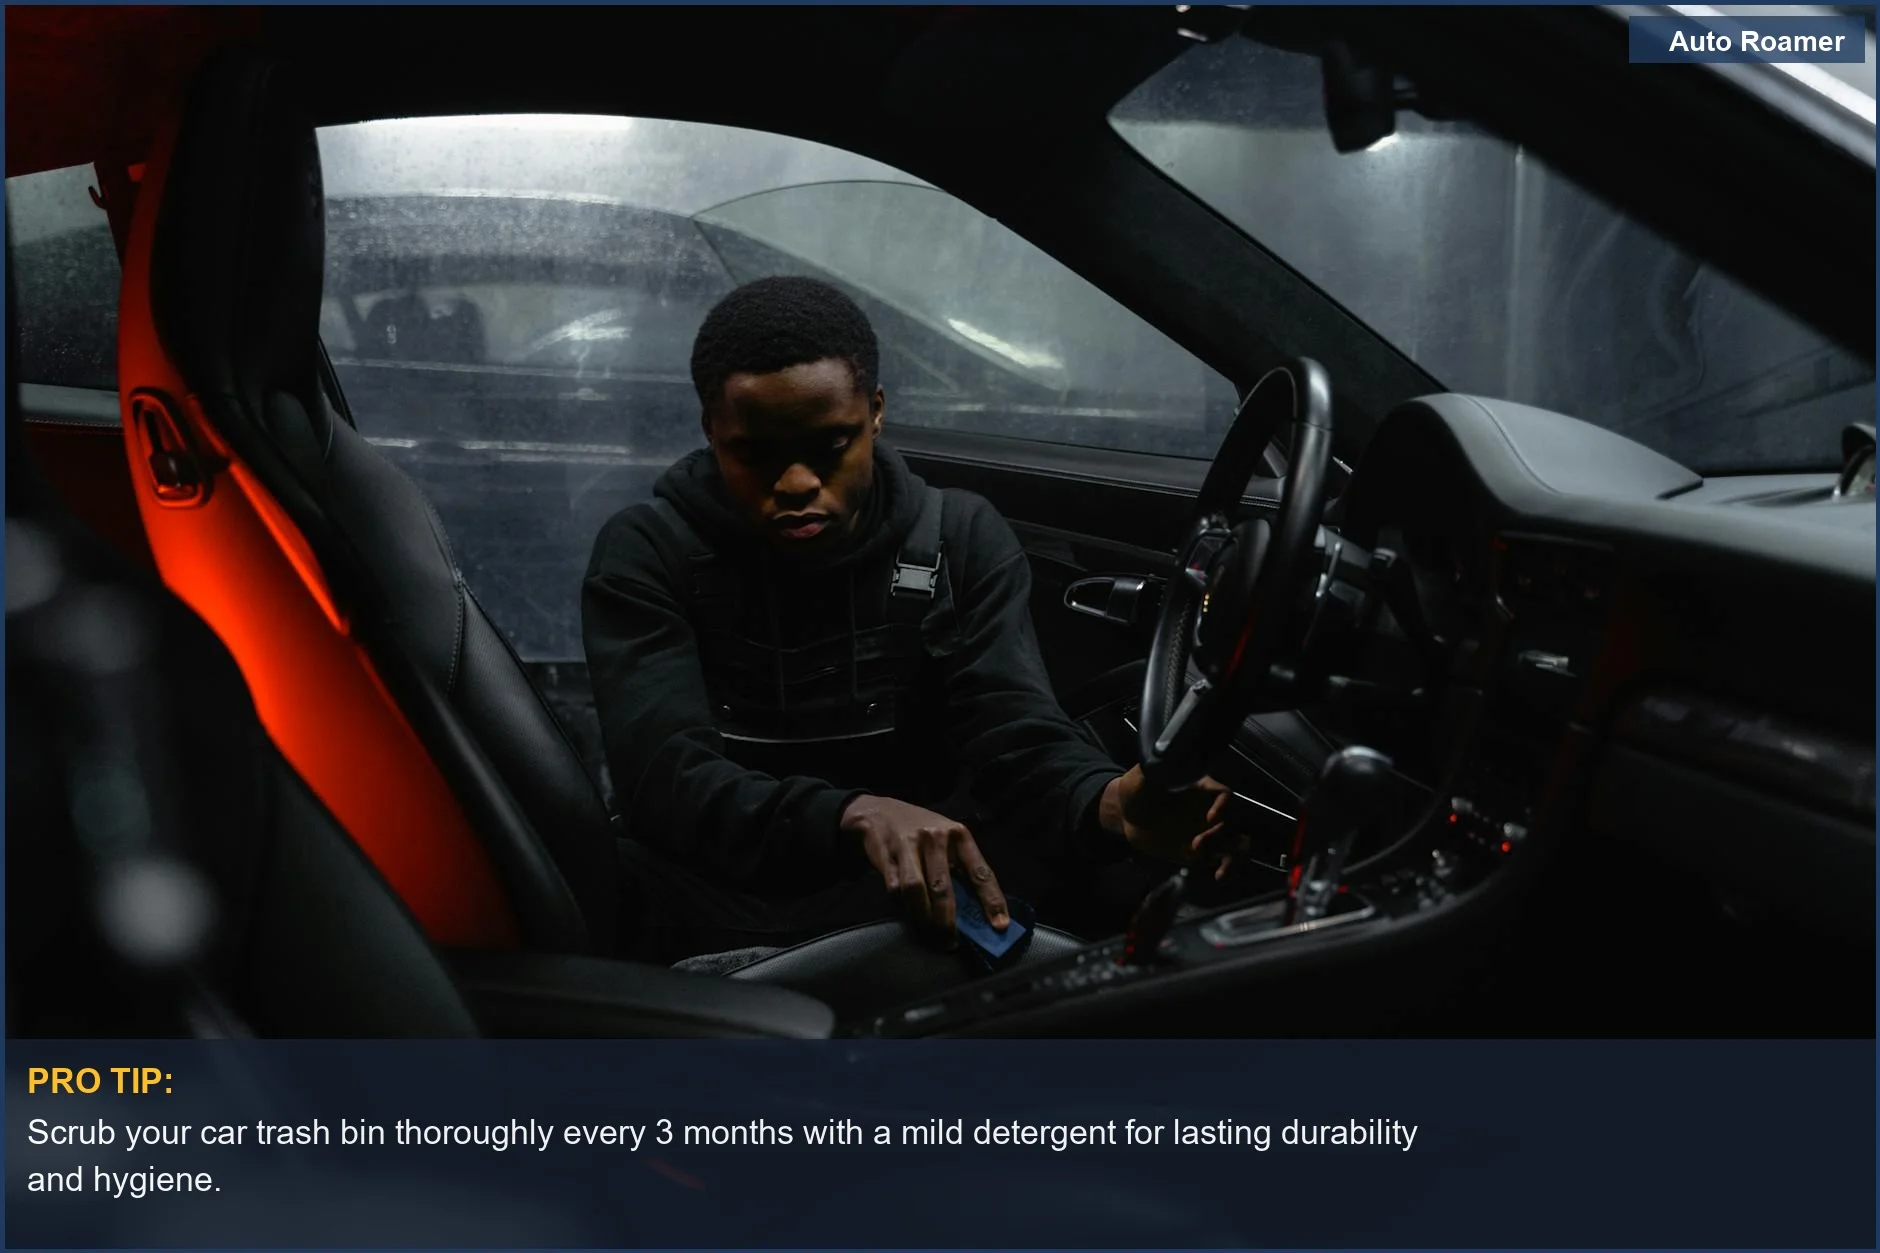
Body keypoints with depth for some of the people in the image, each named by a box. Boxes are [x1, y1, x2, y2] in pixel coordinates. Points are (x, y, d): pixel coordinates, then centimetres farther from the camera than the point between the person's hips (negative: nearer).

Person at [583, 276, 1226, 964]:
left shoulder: (962, 542, 2)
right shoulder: (647, 555, -4)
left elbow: (1019, 742, -10)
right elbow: (668, 779, -19)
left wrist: (1111, 804, -35)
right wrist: (856, 815, -39)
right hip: (716, 927, -1)